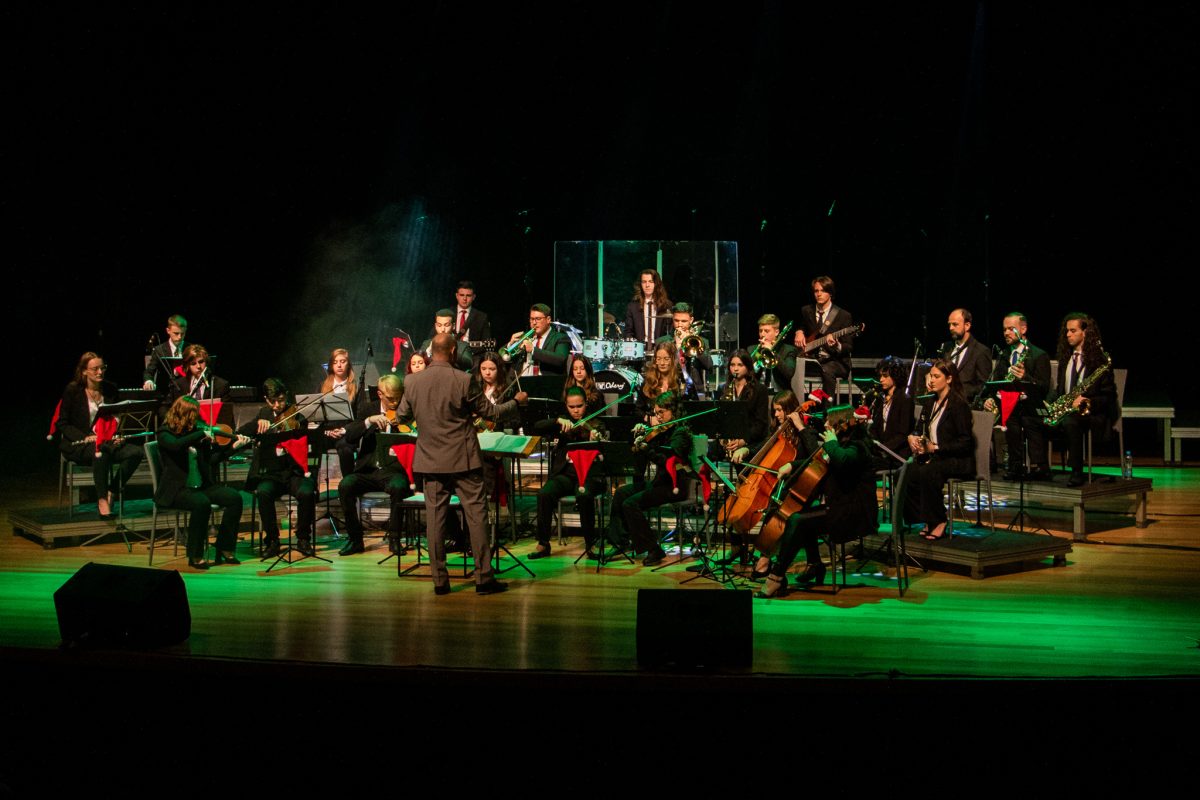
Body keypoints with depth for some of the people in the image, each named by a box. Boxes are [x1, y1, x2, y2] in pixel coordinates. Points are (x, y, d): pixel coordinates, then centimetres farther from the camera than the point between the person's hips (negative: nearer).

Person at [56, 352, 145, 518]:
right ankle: (102, 500, -32)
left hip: (107, 442, 5)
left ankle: (111, 493, -16)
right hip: (77, 444, -5)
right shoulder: (73, 390, -5)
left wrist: (118, 435, -5)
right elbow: (62, 423, -4)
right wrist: (84, 437, -20)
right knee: (101, 451, -39)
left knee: (135, 452, -23)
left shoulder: (110, 389, 8)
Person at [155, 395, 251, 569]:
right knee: (201, 503, -35)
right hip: (176, 489, -6)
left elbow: (211, 460, 13)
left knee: (234, 498, -15)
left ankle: (224, 549, -6)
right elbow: (176, 445, -30)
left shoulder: (195, 431, 12)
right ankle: (195, 556, -20)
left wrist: (233, 446, 4)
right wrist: (202, 434, -23)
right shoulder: (165, 433, -5)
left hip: (201, 486, 6)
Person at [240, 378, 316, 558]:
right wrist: (258, 422, -18)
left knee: (307, 493, -31)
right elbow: (240, 432, 1)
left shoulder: (296, 415, 4)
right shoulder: (264, 414, 12)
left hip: (295, 472, -1)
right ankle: (272, 540, -14)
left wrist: (296, 429, -30)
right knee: (263, 492, -32)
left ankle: (303, 538, -9)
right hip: (270, 474, 1)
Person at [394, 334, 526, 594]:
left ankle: (439, 580, 10)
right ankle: (483, 577, 3)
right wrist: (516, 401, 15)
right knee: (476, 516, 3)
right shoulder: (463, 380, -11)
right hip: (463, 460, -3)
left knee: (435, 518, 7)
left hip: (431, 460, 3)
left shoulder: (413, 382, -1)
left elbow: (401, 416, 11)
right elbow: (490, 412, -3)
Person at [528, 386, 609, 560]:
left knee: (584, 496, -35)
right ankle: (543, 544, -14)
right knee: (544, 494, -28)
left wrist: (597, 439, -29)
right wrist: (558, 421, -18)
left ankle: (590, 544, -18)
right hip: (565, 474, 2)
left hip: (589, 474, -2)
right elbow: (537, 427, -2)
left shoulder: (596, 425, 10)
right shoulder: (562, 425, 15)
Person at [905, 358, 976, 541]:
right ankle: (926, 520, -8)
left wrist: (935, 447, -20)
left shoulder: (958, 404, -9)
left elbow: (965, 442, -14)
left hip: (958, 460, -7)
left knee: (927, 472, -36)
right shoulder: (930, 403, 15)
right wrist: (911, 438, -1)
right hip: (932, 457, 7)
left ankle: (939, 521, -19)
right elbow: (923, 431, 23)